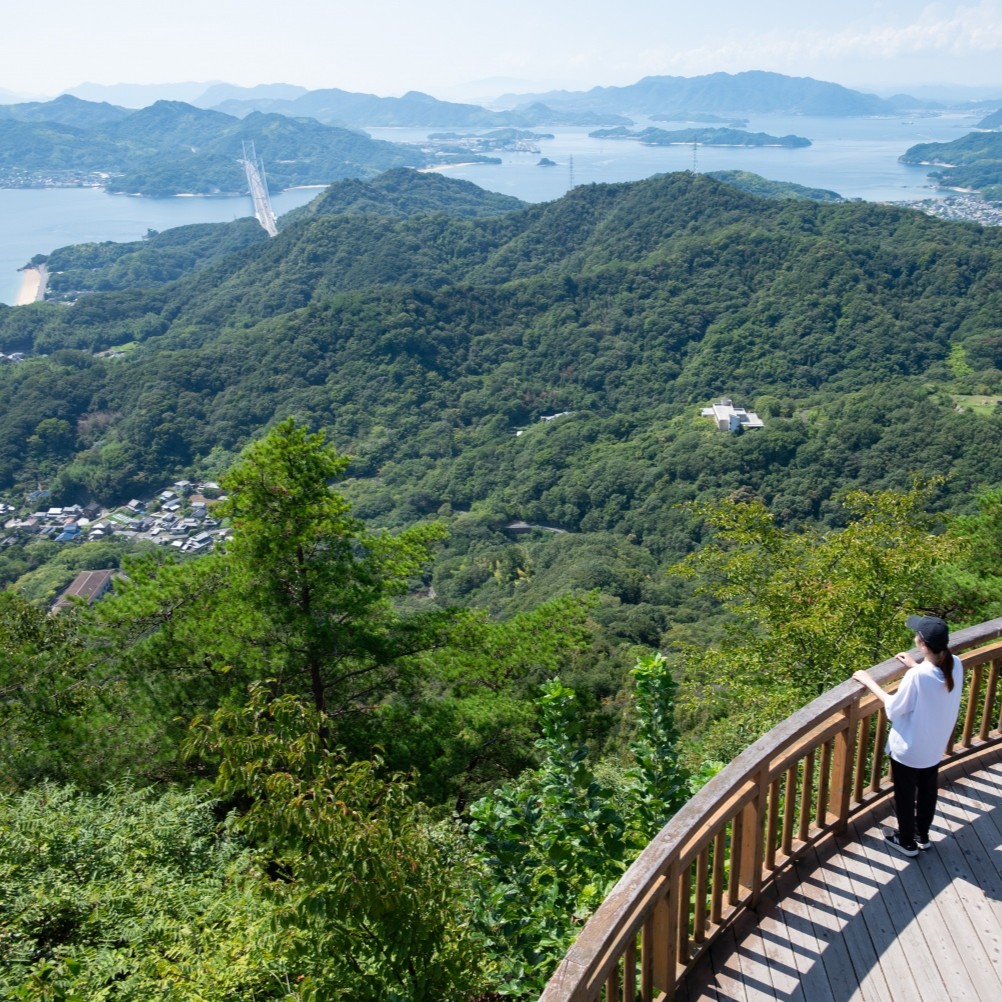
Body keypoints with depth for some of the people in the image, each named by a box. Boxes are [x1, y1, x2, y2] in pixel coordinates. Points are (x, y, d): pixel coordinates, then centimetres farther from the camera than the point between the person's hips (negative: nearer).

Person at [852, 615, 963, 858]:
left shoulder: (917, 676, -35)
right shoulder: (955, 664, -16)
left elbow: (894, 709, -20)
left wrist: (869, 682, -11)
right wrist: (917, 667, 11)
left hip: (909, 749, -6)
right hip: (935, 746, 6)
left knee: (905, 796, 18)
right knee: (927, 791, 27)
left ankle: (907, 842, 38)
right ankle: (923, 835, 48)